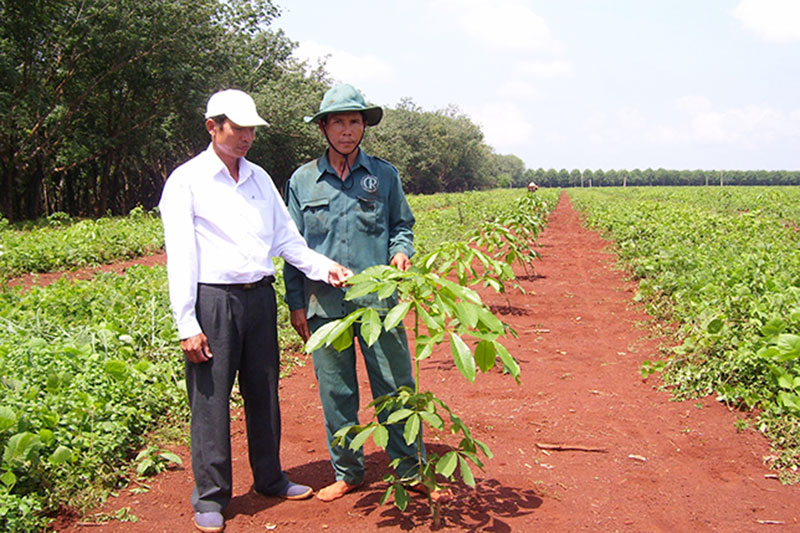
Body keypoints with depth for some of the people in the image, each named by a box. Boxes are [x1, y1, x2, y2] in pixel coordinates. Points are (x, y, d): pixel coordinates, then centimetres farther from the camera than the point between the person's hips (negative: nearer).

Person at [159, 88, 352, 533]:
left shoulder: (259, 178, 14)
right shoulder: (187, 181, -3)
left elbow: (286, 237, 14)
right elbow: (181, 257, -7)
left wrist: (324, 267, -3)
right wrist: (188, 324, -12)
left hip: (259, 296, 5)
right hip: (213, 300, -5)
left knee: (264, 392, 14)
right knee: (211, 399, 1)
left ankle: (270, 478, 31)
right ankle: (210, 497, 15)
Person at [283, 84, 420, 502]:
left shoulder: (384, 175, 6)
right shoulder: (302, 181, 6)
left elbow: (403, 225, 15)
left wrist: (402, 251, -8)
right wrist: (295, 303, 6)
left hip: (378, 300, -1)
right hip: (324, 305, 1)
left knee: (396, 388, 4)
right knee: (335, 393, 10)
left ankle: (410, 470, 18)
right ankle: (346, 472, 25)